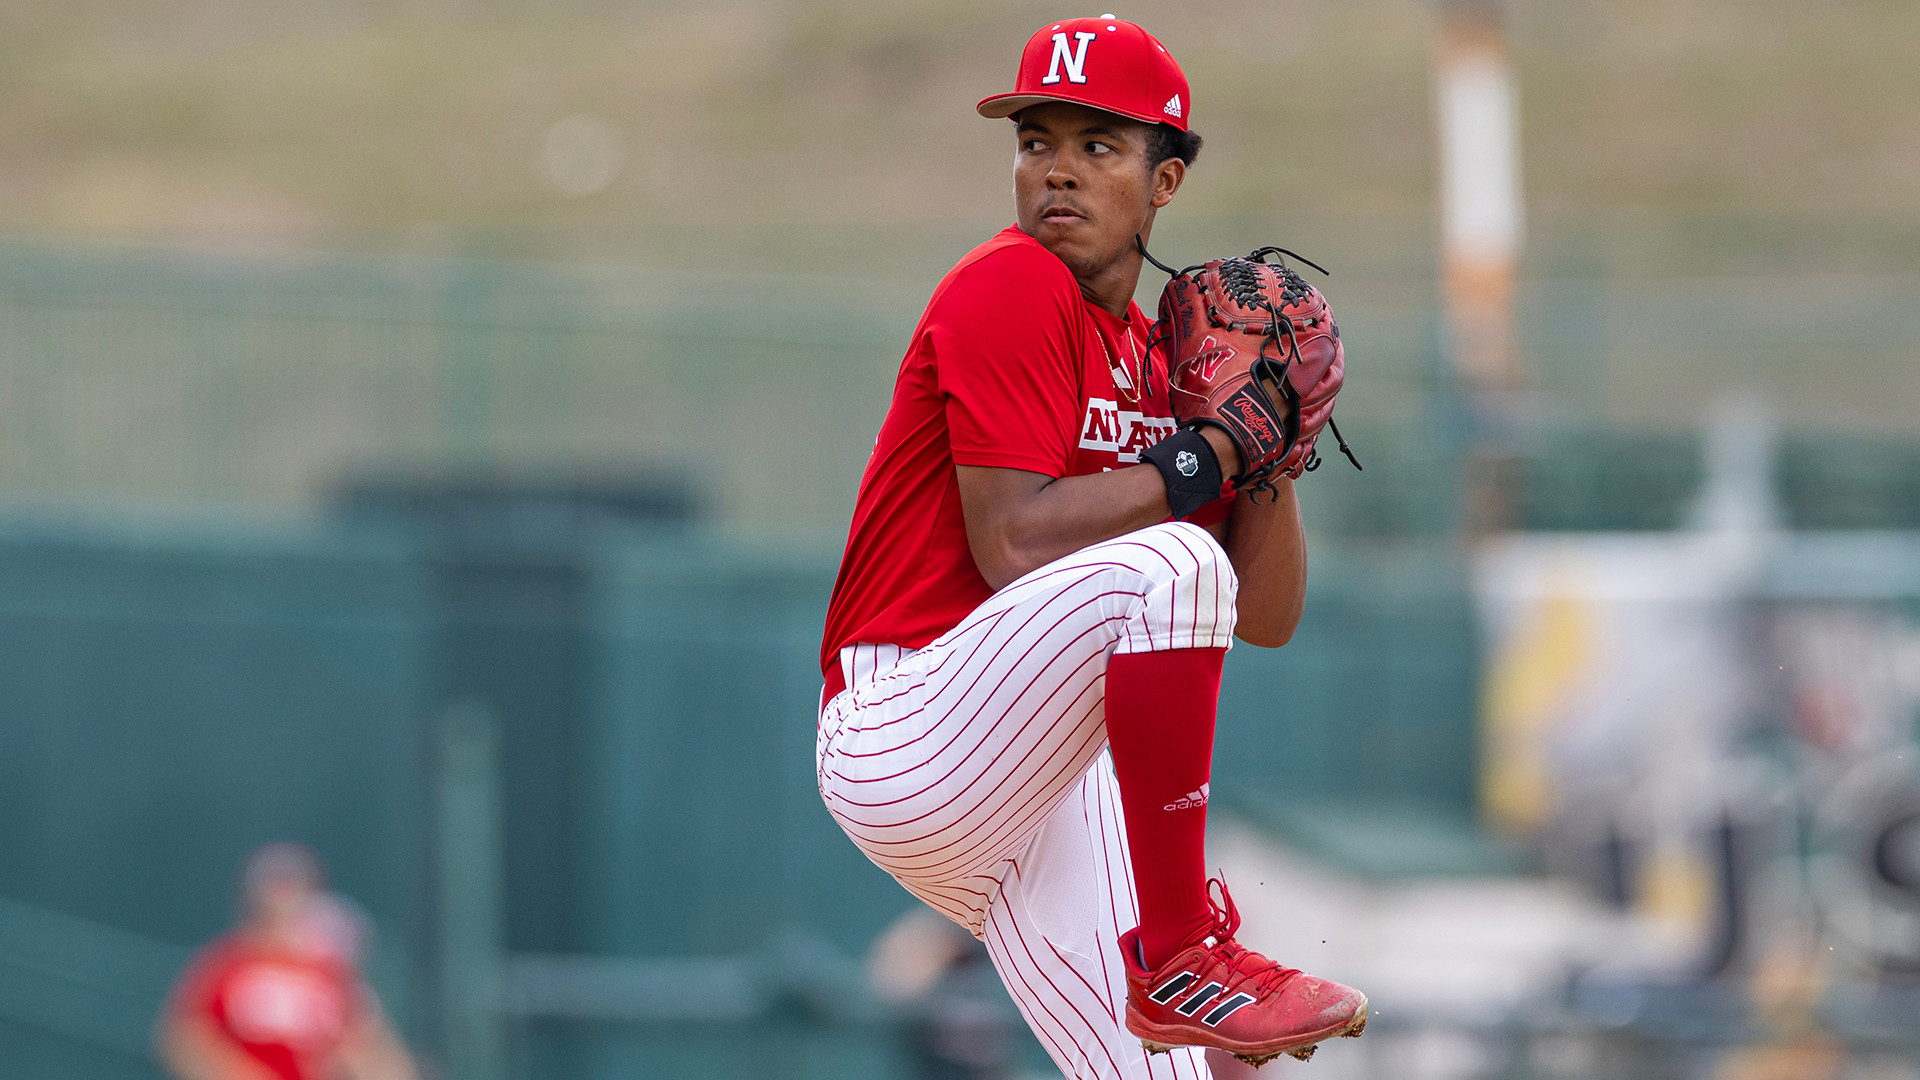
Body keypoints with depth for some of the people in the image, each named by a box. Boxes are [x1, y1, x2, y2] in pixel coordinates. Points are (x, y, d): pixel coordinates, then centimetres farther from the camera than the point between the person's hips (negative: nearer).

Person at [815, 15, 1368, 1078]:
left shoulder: (1158, 363, 15)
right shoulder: (1011, 288, -8)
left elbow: (1265, 620, 13)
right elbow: (1013, 546, -19)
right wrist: (1213, 448, -14)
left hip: (1042, 786, 8)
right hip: (899, 741, -8)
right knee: (1166, 565, -30)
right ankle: (1180, 957, -25)